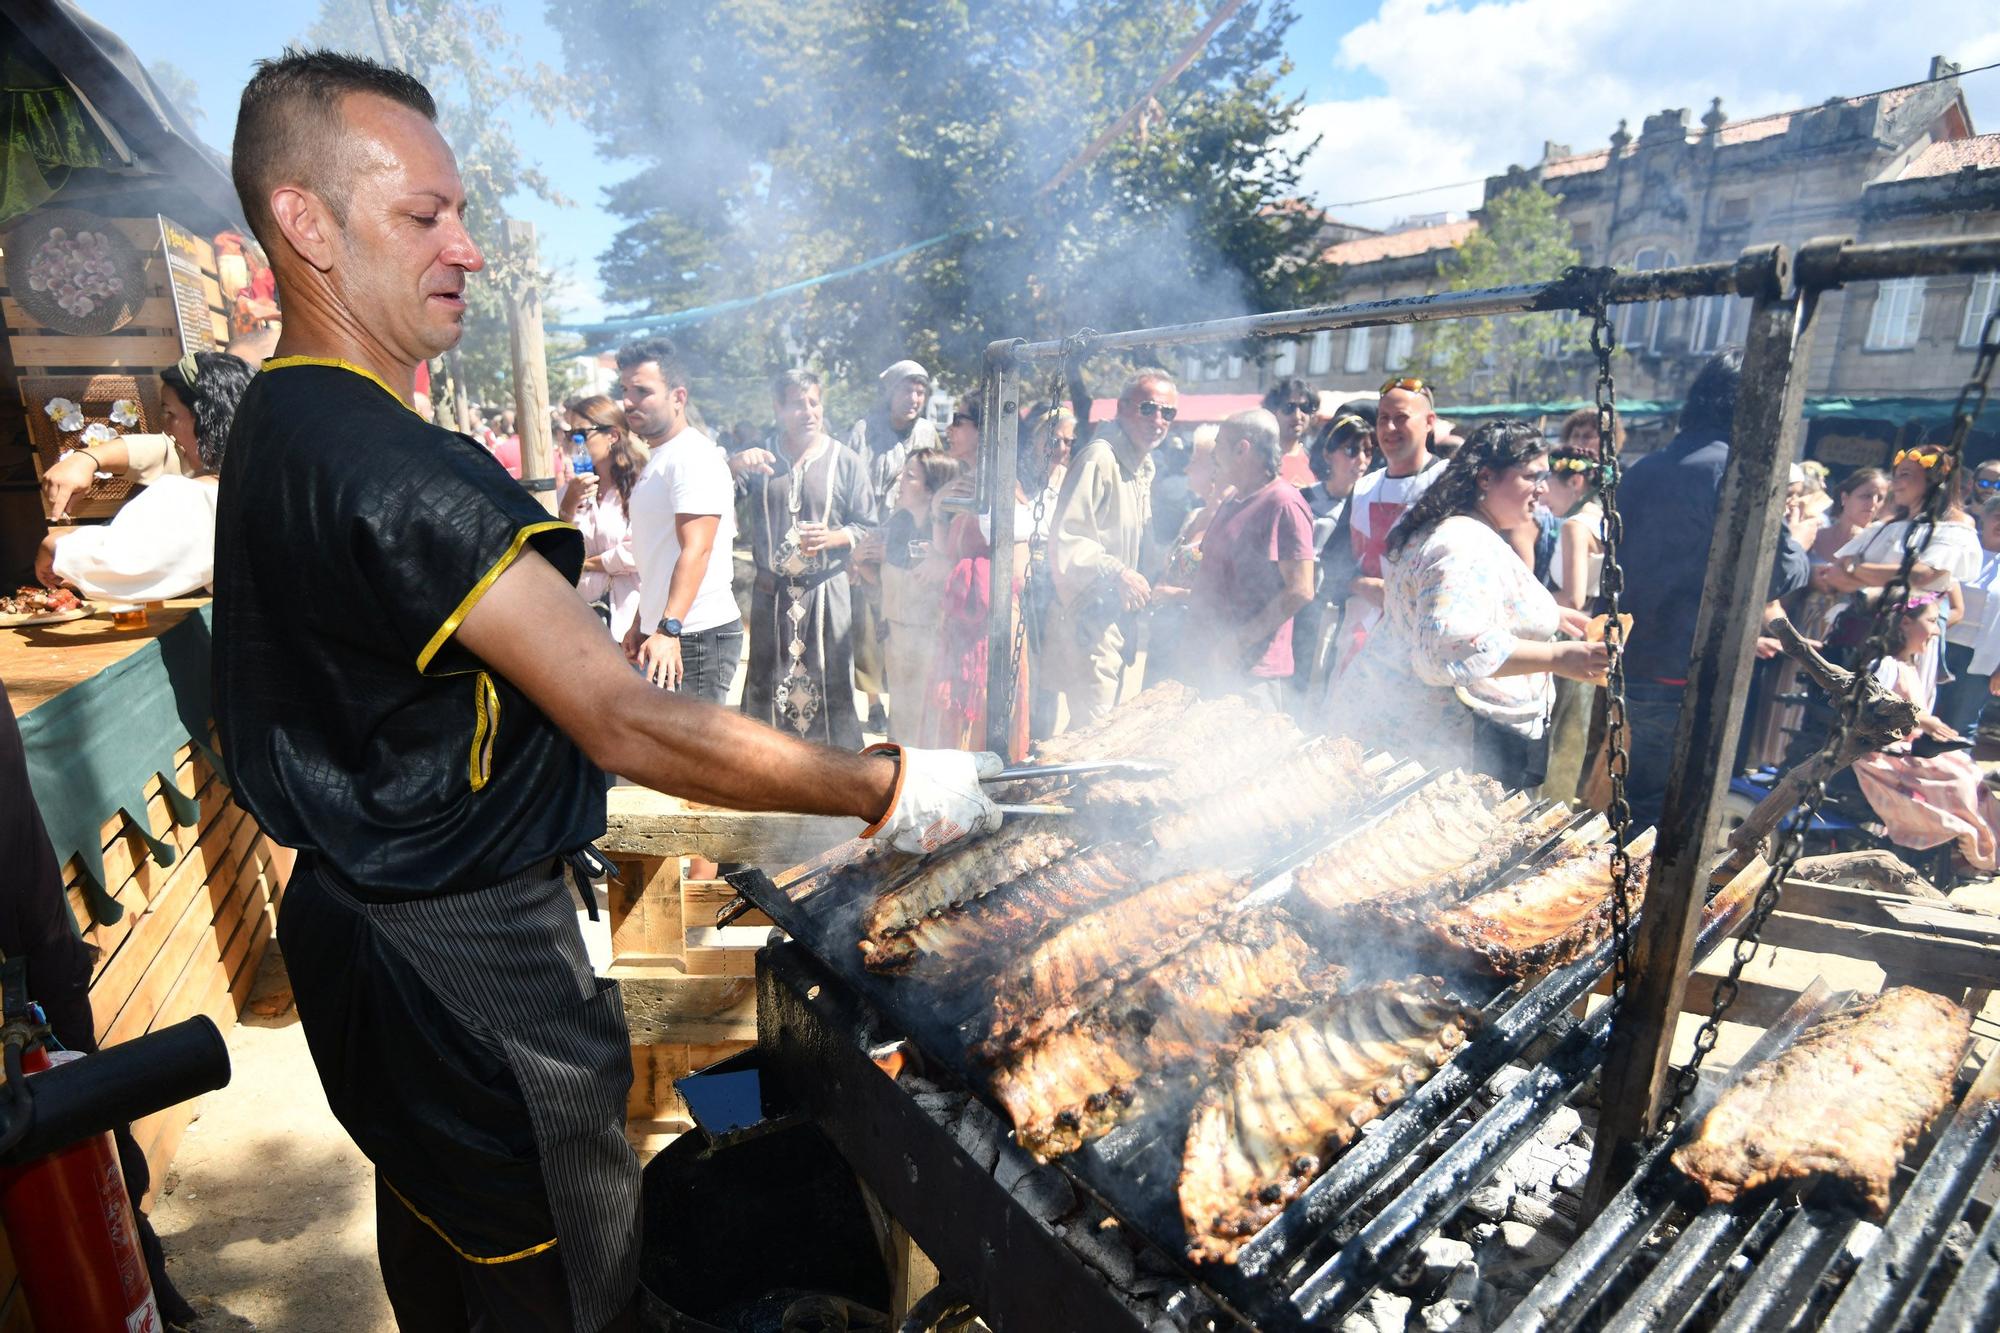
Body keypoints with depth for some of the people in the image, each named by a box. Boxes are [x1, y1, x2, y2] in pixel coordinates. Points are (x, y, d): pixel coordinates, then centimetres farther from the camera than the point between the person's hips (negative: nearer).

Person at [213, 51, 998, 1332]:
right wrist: (890, 788, -26)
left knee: (434, 1230, 30)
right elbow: (630, 725, -31)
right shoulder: (392, 469, -27)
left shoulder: (278, 425, 8)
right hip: (468, 967, -10)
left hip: (361, 919, 10)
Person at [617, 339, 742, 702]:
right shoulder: (657, 458, 19)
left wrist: (668, 629, -34)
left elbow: (695, 551, -25)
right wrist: (642, 624, 22)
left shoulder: (694, 456, -13)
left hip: (699, 635, -10)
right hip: (662, 633, 10)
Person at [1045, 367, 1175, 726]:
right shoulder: (1098, 459, -16)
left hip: (1119, 616, 10)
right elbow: (1065, 542, -24)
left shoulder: (1145, 467, 16)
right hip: (1088, 619, -10)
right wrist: (1116, 573, -30)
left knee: (1106, 721, 16)